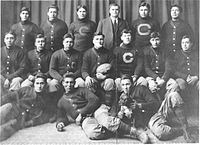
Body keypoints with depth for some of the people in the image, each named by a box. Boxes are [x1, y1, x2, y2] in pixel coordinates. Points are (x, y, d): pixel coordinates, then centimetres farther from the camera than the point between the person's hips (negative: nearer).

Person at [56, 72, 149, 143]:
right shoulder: (61, 102, 24)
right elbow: (61, 117, 25)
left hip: (96, 109, -1)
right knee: (92, 133, -37)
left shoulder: (81, 90, 14)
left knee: (106, 121, -37)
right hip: (85, 119, 1)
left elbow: (95, 100, 0)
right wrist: (60, 123, -1)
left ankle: (135, 133, -32)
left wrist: (81, 113, -9)